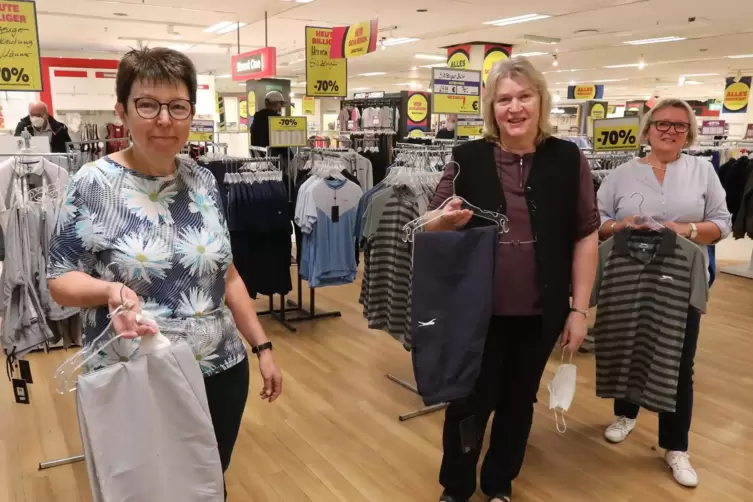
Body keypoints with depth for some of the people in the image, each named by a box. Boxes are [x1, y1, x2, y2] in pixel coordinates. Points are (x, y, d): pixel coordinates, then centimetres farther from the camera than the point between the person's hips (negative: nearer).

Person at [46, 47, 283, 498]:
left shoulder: (203, 181, 2)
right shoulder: (94, 183, -10)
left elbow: (227, 275, 8)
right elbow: (60, 279, -7)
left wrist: (263, 346, 6)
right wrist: (109, 291, -28)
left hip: (221, 372, 4)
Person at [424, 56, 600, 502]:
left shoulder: (568, 159, -3)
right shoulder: (468, 158, -5)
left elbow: (586, 235, 0)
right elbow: (430, 229, 1)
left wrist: (580, 308, -2)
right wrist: (446, 220, -23)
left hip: (539, 313, 1)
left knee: (518, 401, 17)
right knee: (468, 402, 10)